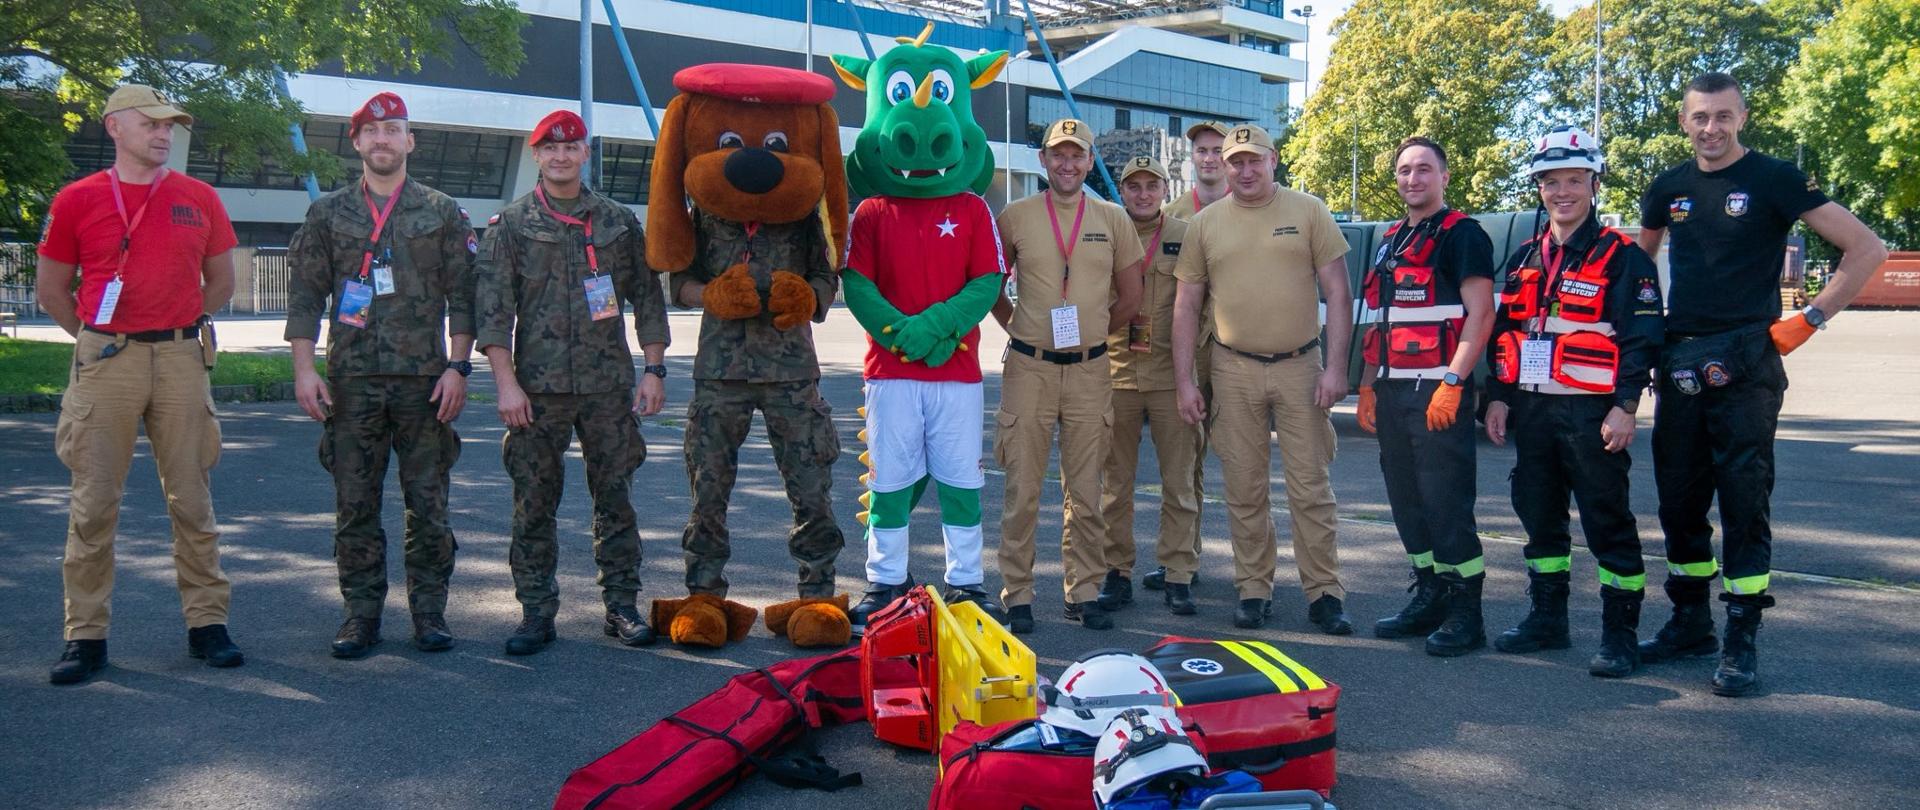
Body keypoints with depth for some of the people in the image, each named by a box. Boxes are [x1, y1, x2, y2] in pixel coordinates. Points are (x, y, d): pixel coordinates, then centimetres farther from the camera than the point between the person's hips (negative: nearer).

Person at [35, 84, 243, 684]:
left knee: (192, 497, 5)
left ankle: (207, 622, 12)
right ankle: (86, 636, 8)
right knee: (94, 501, 1)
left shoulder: (199, 198, 8)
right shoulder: (77, 200, 4)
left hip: (181, 359, 1)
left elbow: (220, 281, 17)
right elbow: (51, 288, 11)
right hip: (104, 363, -1)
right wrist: (101, 337, 10)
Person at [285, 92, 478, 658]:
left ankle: (429, 612, 13)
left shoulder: (443, 213, 8)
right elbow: (305, 296, 8)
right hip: (351, 382, 1)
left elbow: (462, 297, 5)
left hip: (425, 381, -1)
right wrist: (304, 369, -1)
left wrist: (458, 366, -4)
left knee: (428, 505, 2)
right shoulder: (328, 214, 9)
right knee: (355, 506, 4)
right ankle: (361, 614, 14)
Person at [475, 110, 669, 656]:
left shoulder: (619, 222, 10)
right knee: (534, 503, 2)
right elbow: (492, 309, -1)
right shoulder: (511, 225, 4)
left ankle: (621, 605, 14)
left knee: (615, 497, 5)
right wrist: (506, 382, -9)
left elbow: (647, 298, 11)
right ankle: (537, 610, 12)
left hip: (609, 384, 1)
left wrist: (654, 370, 4)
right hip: (538, 386, -1)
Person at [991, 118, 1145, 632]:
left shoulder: (1113, 220, 7)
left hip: (1090, 370, 2)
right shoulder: (1014, 217, 2)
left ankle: (1084, 593, 17)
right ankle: (1017, 595, 9)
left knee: (1086, 491, 7)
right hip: (1028, 368, -1)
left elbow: (1130, 299, 12)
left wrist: (1088, 336, 12)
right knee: (1022, 488, 1)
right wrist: (1019, 331, 5)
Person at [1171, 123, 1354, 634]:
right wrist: (1184, 381, 2)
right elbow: (1186, 306, 8)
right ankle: (1254, 590, 17)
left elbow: (1337, 293, 2)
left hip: (1299, 366, -1)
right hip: (1234, 371, 2)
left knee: (1311, 488, 1)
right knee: (1244, 491, 7)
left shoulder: (1308, 212, 3)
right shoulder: (1205, 224, 7)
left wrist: (1335, 367, -7)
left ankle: (1324, 593, 9)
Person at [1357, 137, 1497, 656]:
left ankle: (1466, 613, 2)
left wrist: (1452, 383, -20)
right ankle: (1430, 598, 22)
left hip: (1438, 391, -8)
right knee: (1406, 501, 11)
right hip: (1393, 393, 8)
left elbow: (1480, 314, -13)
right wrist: (1367, 386, 17)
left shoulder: (1462, 235, -5)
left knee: (1446, 502, -7)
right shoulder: (1391, 241, 19)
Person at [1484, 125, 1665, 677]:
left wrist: (1624, 407, -15)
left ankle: (1620, 634, 6)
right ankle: (1547, 619, 26)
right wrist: (1498, 396, 10)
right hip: (1532, 409, 6)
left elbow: (1642, 337, -9)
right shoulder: (1525, 258, 14)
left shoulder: (1622, 257, -4)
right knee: (1539, 518, 14)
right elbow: (1504, 331, 17)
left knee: (1608, 523, -1)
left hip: (1591, 413, -6)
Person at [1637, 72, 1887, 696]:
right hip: (1678, 363, 5)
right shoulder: (1669, 188, 11)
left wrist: (1809, 319, -9)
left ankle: (1741, 642, 1)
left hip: (1745, 363, -5)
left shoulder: (1774, 179, -3)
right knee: (1678, 499, 9)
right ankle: (1690, 622, 21)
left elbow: (1867, 249, -5)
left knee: (1744, 500, -4)